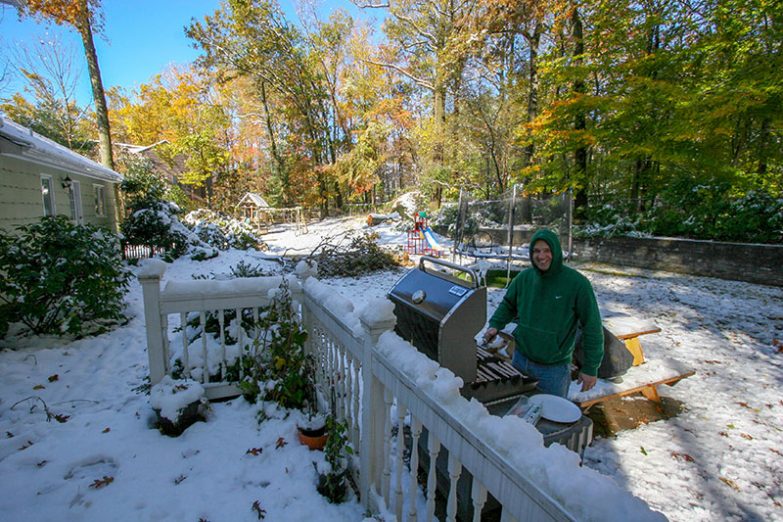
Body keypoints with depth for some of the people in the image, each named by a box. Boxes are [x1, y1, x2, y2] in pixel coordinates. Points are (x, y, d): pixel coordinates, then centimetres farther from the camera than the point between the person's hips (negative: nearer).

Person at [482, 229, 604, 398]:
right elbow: (508, 305, 11)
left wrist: (590, 368, -8)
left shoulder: (577, 283, -16)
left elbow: (592, 328, -11)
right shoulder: (524, 277, -4)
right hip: (520, 359, 4)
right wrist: (495, 325, -5)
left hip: (554, 369, -4)